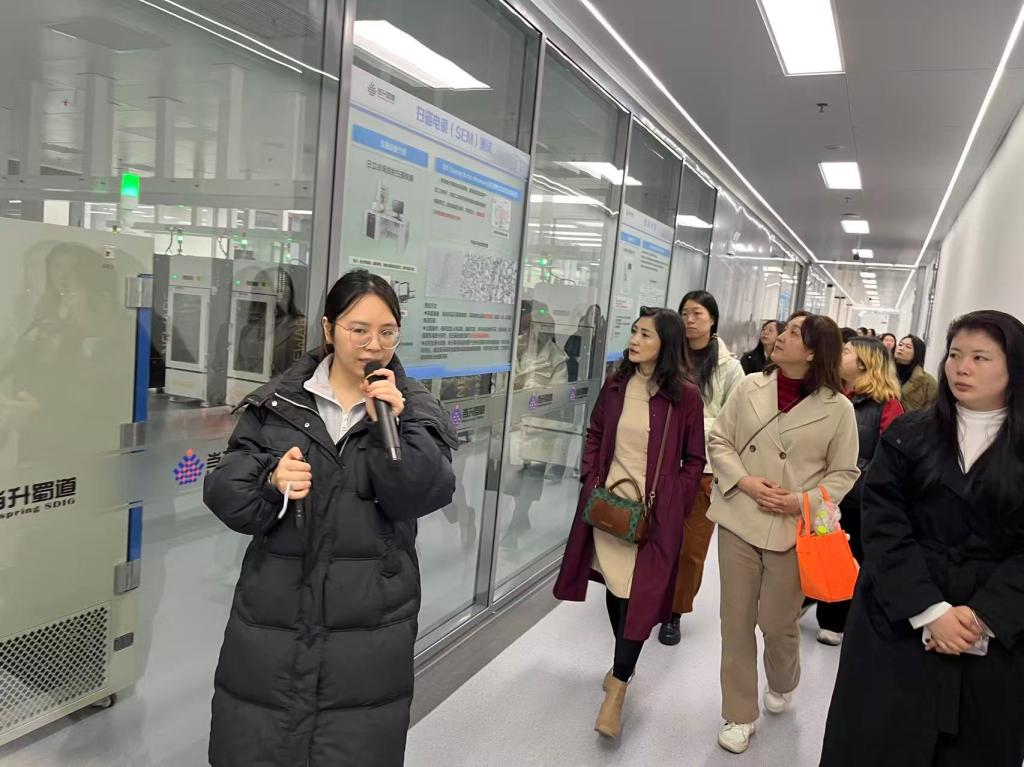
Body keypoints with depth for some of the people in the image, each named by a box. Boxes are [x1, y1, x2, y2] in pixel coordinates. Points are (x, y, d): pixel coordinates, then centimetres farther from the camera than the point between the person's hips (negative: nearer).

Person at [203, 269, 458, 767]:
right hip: (274, 616, 1)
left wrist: (394, 427, -23)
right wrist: (271, 484, -20)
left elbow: (420, 498, -11)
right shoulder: (275, 403, 3)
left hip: (368, 626, -1)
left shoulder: (417, 412, 1)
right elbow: (224, 493, 0)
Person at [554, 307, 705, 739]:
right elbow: (595, 435, 13)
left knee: (639, 593, -4)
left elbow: (694, 459, -3)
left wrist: (672, 502, -9)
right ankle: (624, 665, 39)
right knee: (614, 584, 17)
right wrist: (591, 482, 3)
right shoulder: (616, 384, 2)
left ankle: (616, 691, 4)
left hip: (654, 510, -4)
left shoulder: (685, 396, -10)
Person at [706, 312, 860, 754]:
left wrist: (804, 502, -14)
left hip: (793, 530, -2)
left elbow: (844, 473, 1)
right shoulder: (750, 388, -1)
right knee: (736, 620, 9)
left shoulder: (838, 408, -6)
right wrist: (746, 482, -12)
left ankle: (782, 684, 45)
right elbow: (719, 441, 4)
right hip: (739, 520, 2)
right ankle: (739, 715, 27)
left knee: (777, 621, 10)